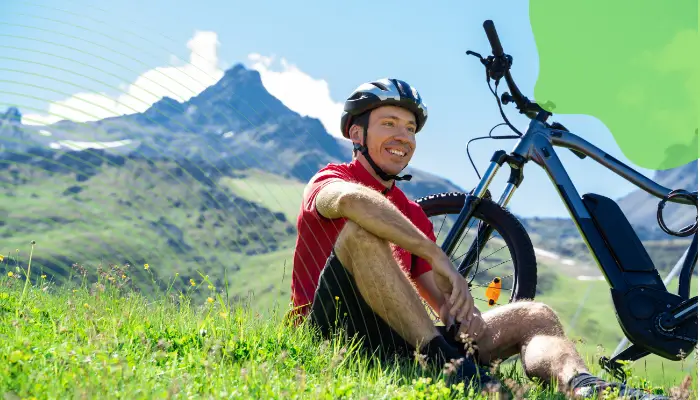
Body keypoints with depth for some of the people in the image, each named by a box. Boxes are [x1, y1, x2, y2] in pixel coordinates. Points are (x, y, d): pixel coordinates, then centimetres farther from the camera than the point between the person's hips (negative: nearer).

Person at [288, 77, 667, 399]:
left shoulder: (412, 215, 22)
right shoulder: (330, 179, 3)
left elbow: (440, 299, 13)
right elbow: (350, 199, -26)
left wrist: (460, 310, -11)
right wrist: (439, 257, -30)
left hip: (398, 345, 6)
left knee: (535, 316, -8)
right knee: (361, 232, -30)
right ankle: (446, 363, -34)